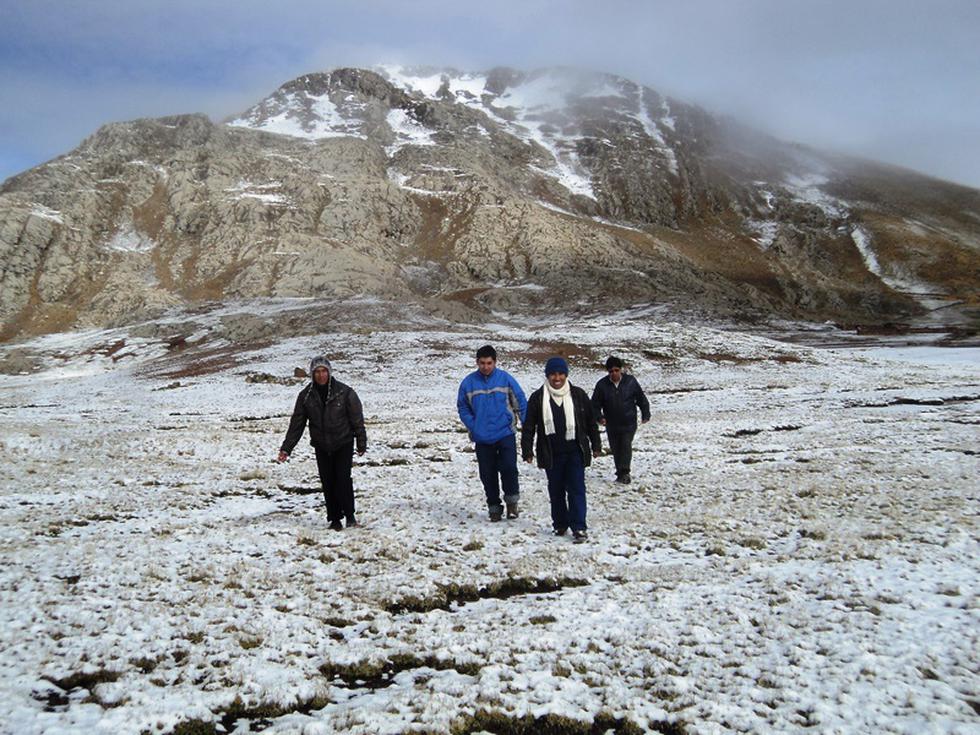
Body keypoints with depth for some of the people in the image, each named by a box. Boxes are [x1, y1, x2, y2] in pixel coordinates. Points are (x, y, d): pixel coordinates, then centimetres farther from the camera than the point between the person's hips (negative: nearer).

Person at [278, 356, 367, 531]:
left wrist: (361, 444, -1)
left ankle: (349, 514, 8)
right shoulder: (306, 396, -2)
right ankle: (335, 518, 18)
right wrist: (286, 448, -2)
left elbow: (357, 419, -3)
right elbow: (296, 423, 2)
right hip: (321, 447, 3)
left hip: (343, 445, -3)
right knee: (328, 483, 4)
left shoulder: (344, 392, -10)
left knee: (343, 479, -11)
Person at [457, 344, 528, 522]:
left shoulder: (505, 378, -3)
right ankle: (494, 507, 24)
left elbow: (520, 402, 2)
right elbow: (462, 408, 7)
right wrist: (473, 426, -5)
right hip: (482, 438, 2)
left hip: (505, 433, -2)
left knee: (508, 467, -13)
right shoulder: (468, 382, -1)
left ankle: (512, 500, 11)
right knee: (487, 474, 7)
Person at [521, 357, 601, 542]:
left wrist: (596, 445, 11)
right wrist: (527, 450, 0)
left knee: (576, 489, -4)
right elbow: (528, 426, 3)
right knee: (556, 490, 11)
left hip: (575, 452, -1)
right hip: (551, 454, 1)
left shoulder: (578, 395, 1)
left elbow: (591, 422, 9)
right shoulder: (538, 398, 0)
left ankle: (579, 527, 0)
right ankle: (560, 523, 25)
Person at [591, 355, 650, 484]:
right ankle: (621, 473, 21)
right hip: (611, 425, 2)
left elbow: (641, 399, 6)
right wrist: (599, 417, -14)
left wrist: (645, 415, 6)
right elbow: (595, 404, 1)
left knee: (626, 445, -15)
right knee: (615, 449, 9)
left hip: (629, 423, -2)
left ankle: (624, 472, -10)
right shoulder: (602, 385, -5)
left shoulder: (630, 381, -5)